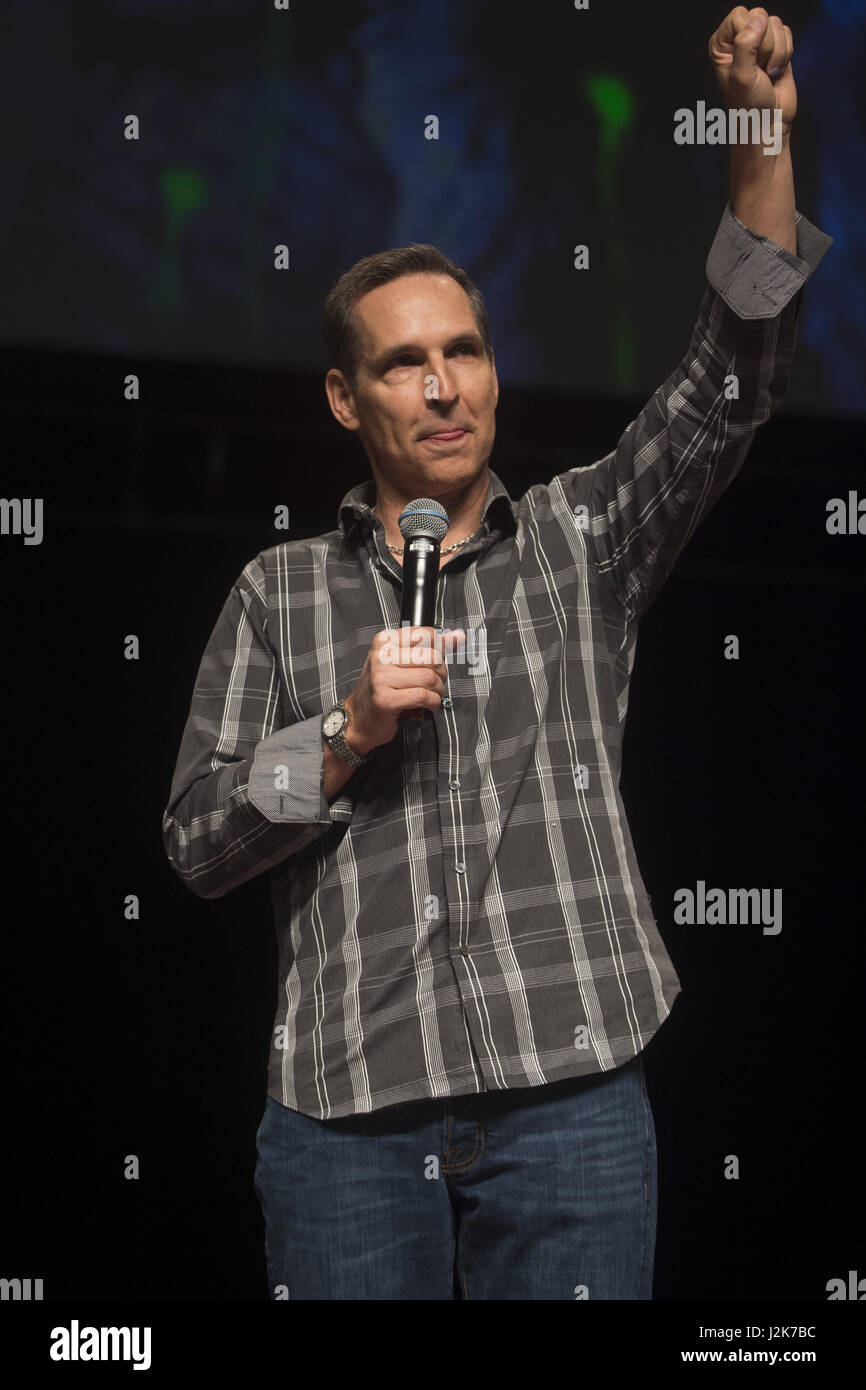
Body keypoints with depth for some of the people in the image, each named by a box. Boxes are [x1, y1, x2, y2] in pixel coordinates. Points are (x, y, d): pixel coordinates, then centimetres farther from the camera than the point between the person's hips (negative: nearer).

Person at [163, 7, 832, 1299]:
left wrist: (763, 136, -15)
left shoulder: (582, 541, 10)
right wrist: (346, 731, -9)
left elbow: (732, 378, -3)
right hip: (347, 1109, 0)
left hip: (573, 1102, 0)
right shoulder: (280, 591, 11)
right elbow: (198, 842, 7)